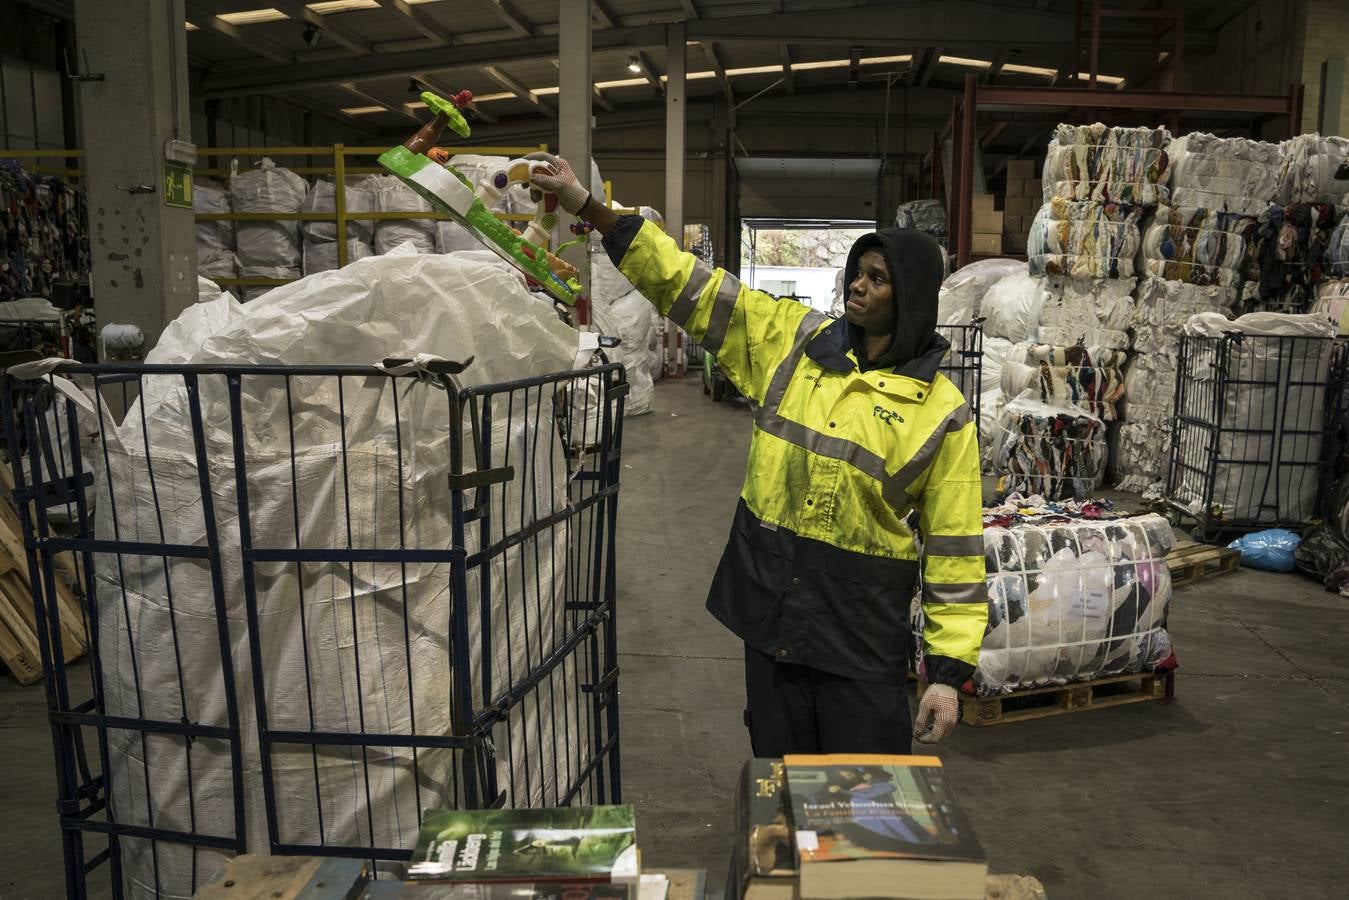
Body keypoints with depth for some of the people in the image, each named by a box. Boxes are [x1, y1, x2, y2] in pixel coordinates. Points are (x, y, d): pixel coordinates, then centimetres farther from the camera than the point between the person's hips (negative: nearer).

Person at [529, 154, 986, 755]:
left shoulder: (942, 413, -7)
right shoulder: (792, 341, 0)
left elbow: (955, 549, -5)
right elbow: (687, 286, -2)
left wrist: (949, 669, -6)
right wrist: (588, 207, -8)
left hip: (865, 634, -3)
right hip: (770, 611, 3)